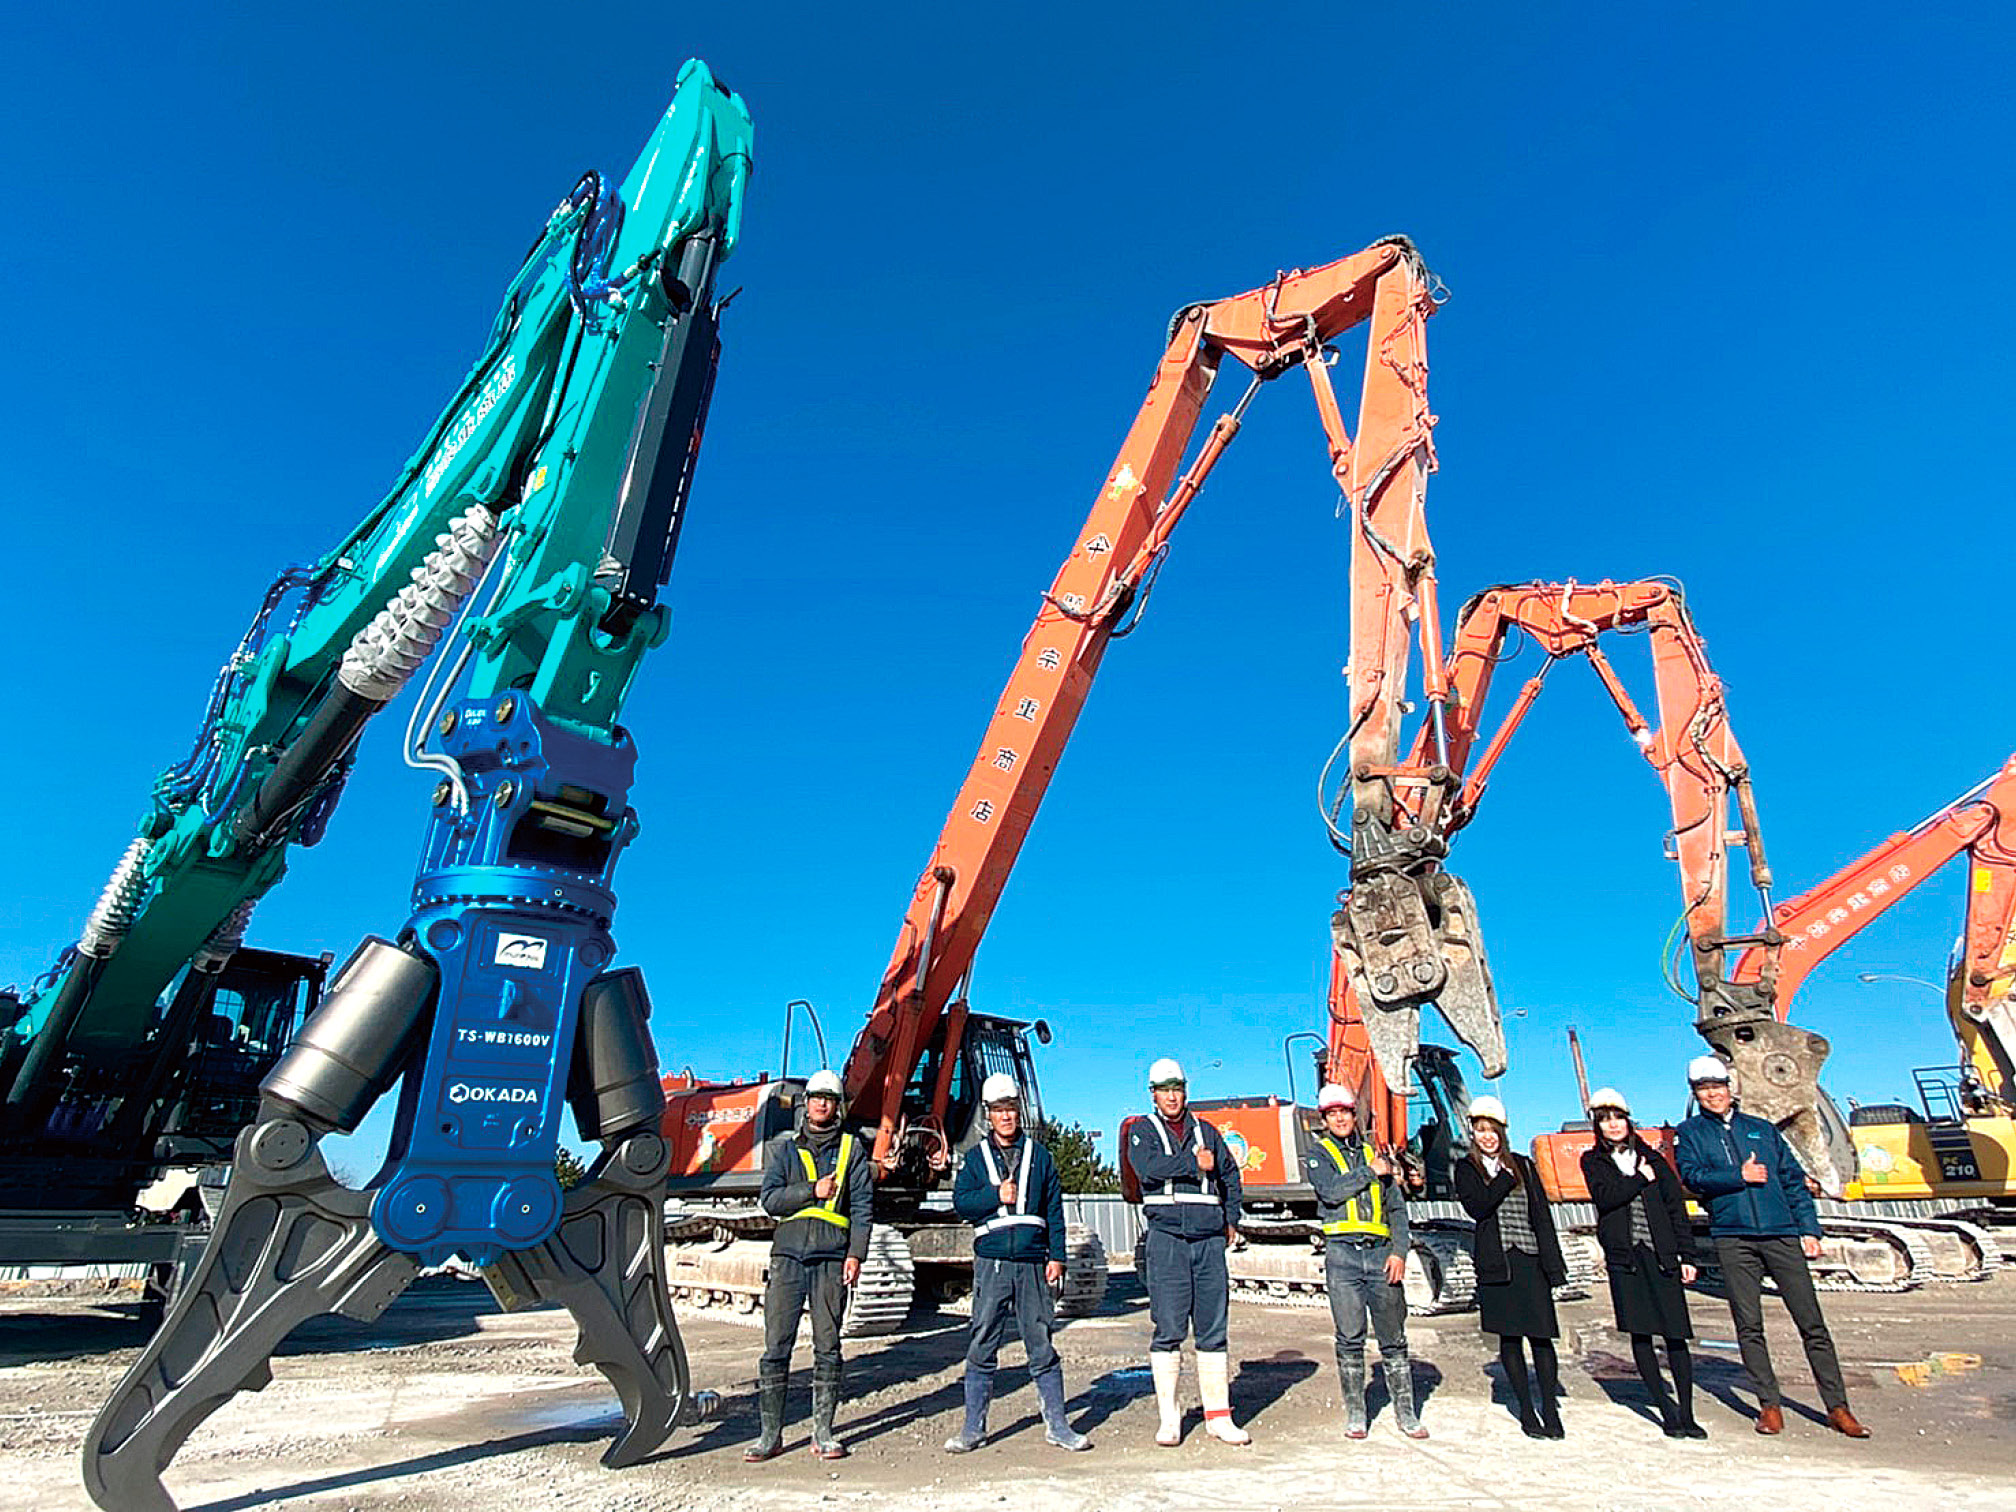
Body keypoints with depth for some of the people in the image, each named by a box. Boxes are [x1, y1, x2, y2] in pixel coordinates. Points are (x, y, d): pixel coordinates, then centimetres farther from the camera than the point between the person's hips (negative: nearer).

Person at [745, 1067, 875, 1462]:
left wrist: (856, 1253, -5)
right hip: (788, 1253, 1)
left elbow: (863, 1205, 5)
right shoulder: (785, 1148, 14)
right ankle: (771, 1434, 11)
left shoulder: (852, 1149, 10)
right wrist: (813, 1190, -10)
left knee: (828, 1347, 3)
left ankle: (823, 1433, 14)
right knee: (776, 1345, 0)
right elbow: (770, 1198, 3)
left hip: (833, 1257, -1)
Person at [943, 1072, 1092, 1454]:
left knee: (1042, 1346, 6)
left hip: (1033, 1262, 0)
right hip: (991, 1261, 0)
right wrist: (996, 1195, -12)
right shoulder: (976, 1157, 9)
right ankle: (973, 1427, 15)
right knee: (982, 1346, 4)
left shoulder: (1039, 1155, 10)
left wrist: (1057, 1256, 2)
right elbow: (961, 1201, 1)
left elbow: (1054, 1209, 9)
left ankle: (1056, 1425, 16)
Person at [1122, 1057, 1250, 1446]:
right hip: (1167, 1238, -3)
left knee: (1213, 1330, 6)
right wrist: (1195, 1163, -9)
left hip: (1210, 1239, 3)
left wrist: (1231, 1219, 14)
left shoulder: (1206, 1132, 15)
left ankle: (1218, 1416, 14)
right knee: (1168, 1330, -3)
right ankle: (1169, 1419, 7)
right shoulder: (1141, 1129, 5)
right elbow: (1147, 1166, -15)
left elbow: (1230, 1175, 25)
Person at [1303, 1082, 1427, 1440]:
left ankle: (1405, 1413, 17)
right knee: (1350, 1339, 0)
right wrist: (1371, 1172, -4)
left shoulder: (1375, 1154, 16)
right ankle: (1355, 1414, 11)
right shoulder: (1319, 1153, 8)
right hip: (1342, 1252, -2)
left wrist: (1399, 1251, 0)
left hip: (1381, 1253, 3)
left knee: (1394, 1338, 5)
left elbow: (1397, 1208, 13)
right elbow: (1331, 1192, -10)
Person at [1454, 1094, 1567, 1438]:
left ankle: (1550, 1410, 10)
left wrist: (1553, 1264, 2)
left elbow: (1542, 1215, 9)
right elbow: (1477, 1207, -11)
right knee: (1509, 1337, 5)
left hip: (1529, 1260, 1)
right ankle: (1526, 1410, 16)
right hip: (1495, 1263, -1)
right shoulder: (1466, 1168, 5)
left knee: (1541, 1334, -2)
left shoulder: (1522, 1165, 11)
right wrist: (1506, 1178, -8)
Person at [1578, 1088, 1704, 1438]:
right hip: (1623, 1255, -1)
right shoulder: (1593, 1160, 8)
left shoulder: (1650, 1157, 12)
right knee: (1639, 1333, 0)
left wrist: (1687, 1255, 4)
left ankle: (1686, 1413, 8)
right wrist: (1642, 1178, -4)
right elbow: (1606, 1197, -9)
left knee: (1675, 1333, -2)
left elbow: (1676, 1207, 10)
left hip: (1660, 1254, 1)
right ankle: (1666, 1410, 11)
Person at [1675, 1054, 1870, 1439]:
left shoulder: (1762, 1129, 16)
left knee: (1812, 1322, 0)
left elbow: (1794, 1180, 15)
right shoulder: (1691, 1132, 9)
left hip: (1782, 1234, 2)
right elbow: (1692, 1176, -4)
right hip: (1733, 1238, -1)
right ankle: (1770, 1405, 12)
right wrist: (1741, 1176, -10)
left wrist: (1809, 1229, 6)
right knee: (1749, 1326, 2)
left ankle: (1837, 1408, 10)